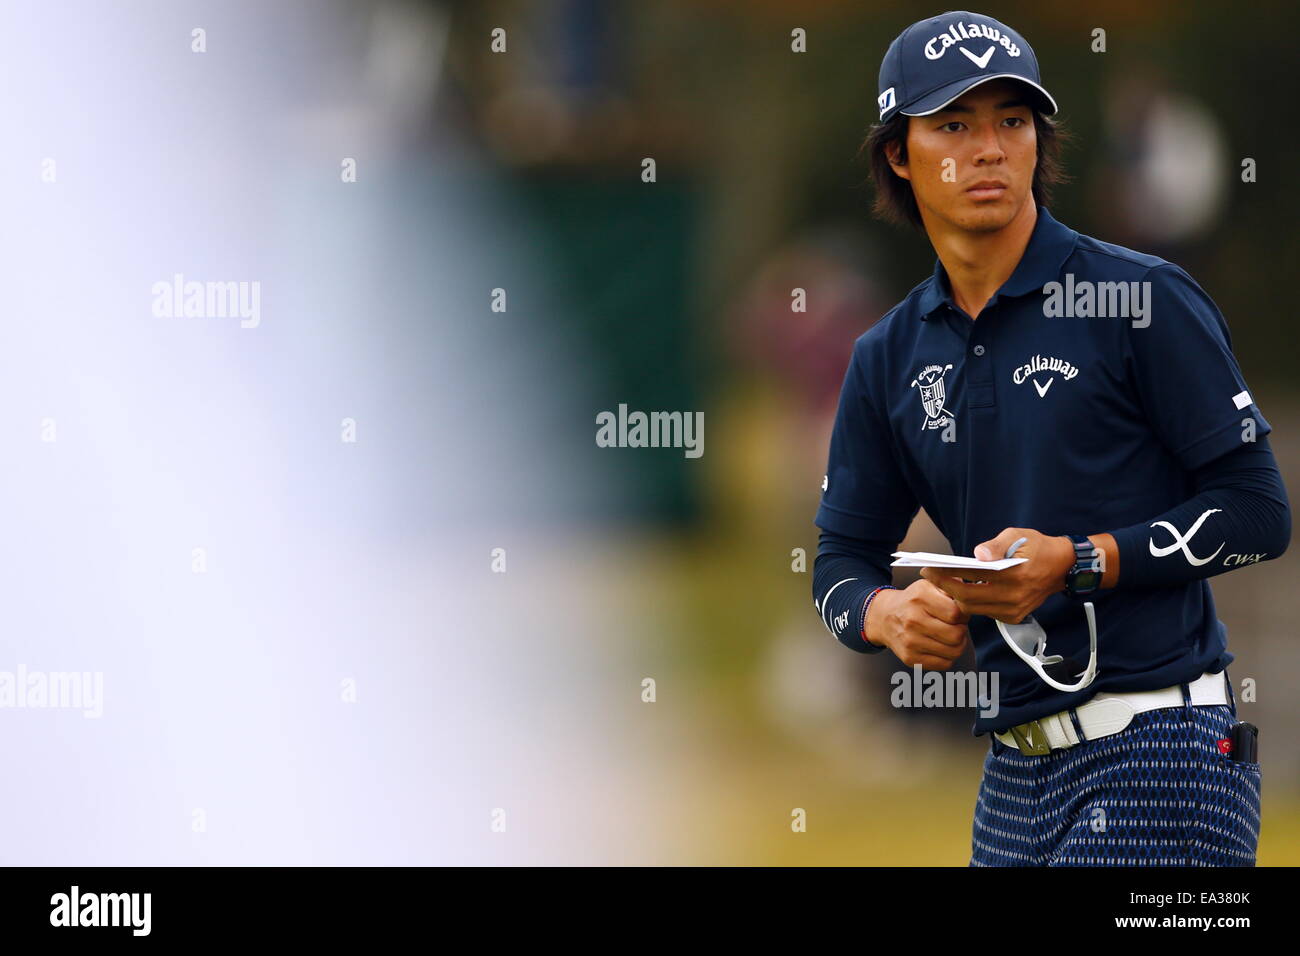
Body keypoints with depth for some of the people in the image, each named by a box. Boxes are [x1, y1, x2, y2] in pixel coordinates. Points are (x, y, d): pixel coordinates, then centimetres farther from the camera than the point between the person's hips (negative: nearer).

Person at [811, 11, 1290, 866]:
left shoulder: (1142, 299, -4)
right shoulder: (889, 357, 13)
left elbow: (1258, 513, -6)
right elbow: (842, 561, 16)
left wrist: (1077, 563, -16)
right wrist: (887, 614, -8)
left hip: (1162, 751, -6)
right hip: (1017, 769, 6)